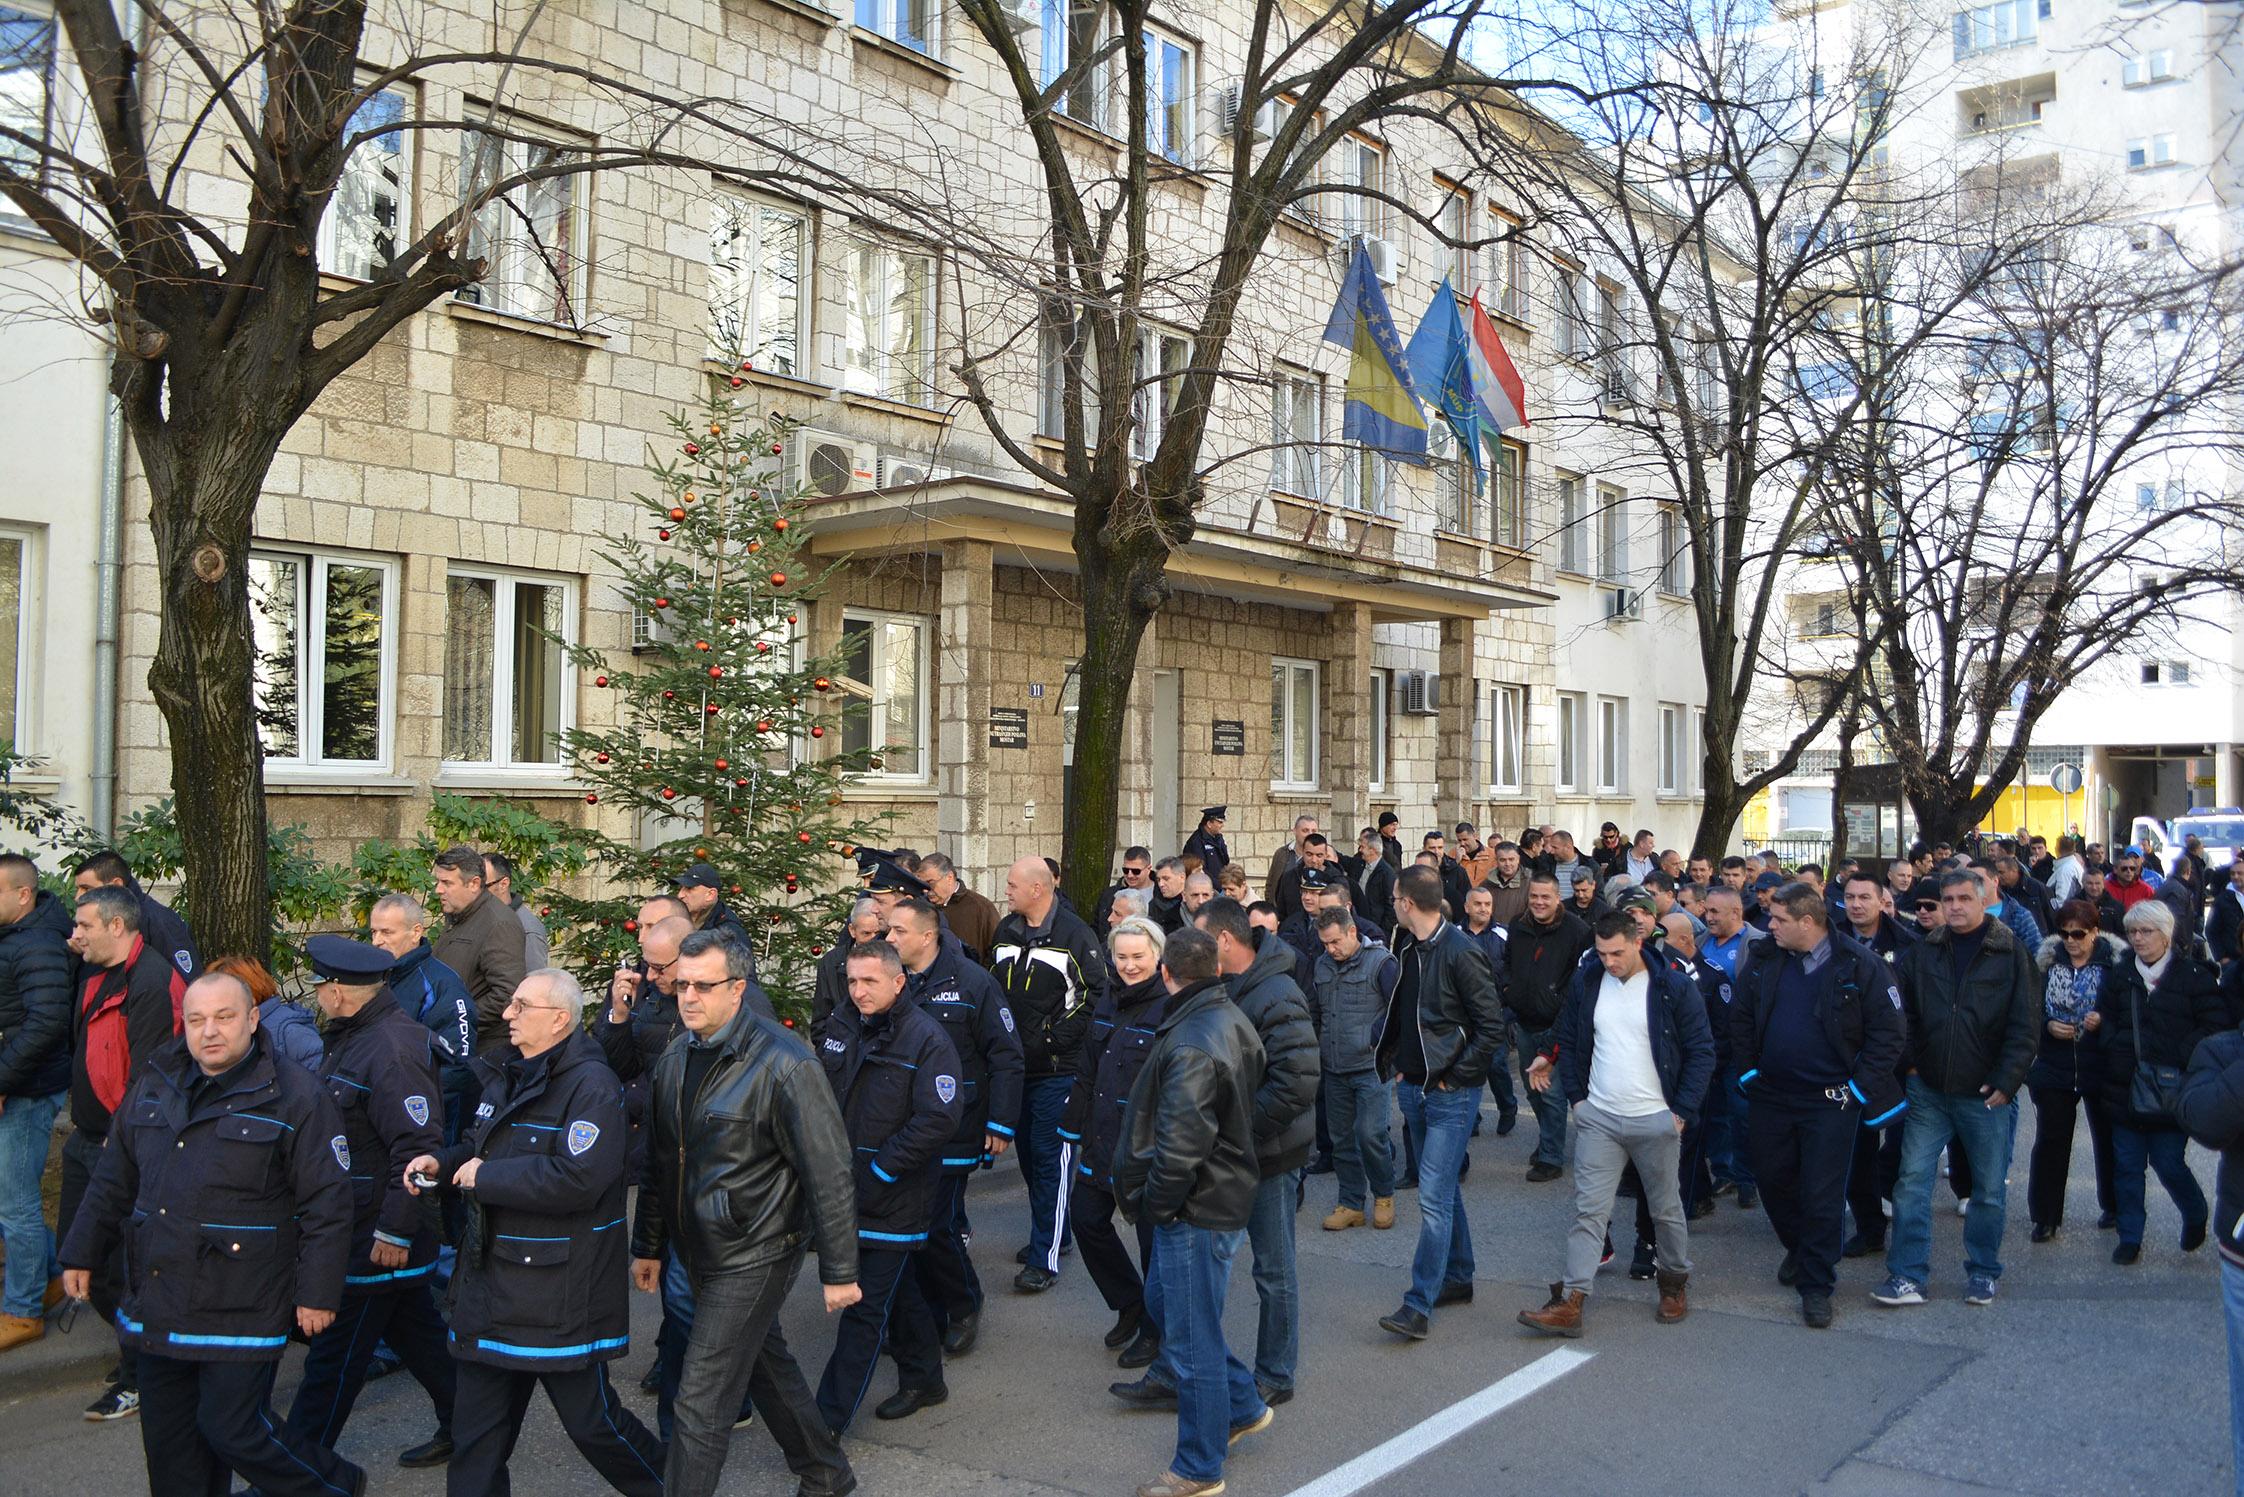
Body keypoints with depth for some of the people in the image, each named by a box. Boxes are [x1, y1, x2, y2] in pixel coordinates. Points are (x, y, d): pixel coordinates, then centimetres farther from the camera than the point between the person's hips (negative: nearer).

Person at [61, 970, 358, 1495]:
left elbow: (327, 1205, -12)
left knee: (233, 1429, -2)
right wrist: (82, 1254, 19)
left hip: (241, 1312, -6)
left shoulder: (294, 1096, -12)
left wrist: (318, 1293, -12)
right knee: (168, 1433, 13)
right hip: (157, 1303, 6)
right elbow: (114, 1180, 19)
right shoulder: (154, 1085, 7)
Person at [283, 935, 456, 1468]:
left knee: (334, 1356, 1)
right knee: (414, 1329, 19)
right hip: (360, 1224, 10)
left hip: (377, 1239, -10)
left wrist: (393, 1231, -25)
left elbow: (418, 1149, -28)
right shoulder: (354, 1035, 9)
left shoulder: (392, 1049, -25)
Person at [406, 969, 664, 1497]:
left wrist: (487, 1176, -21)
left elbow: (578, 1178, -29)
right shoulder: (503, 1074, 10)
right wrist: (443, 1162, 2)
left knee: (591, 1422, 6)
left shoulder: (591, 1086, -18)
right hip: (490, 1284, 8)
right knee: (476, 1432, 14)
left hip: (560, 1291, -8)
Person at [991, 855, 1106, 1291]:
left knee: (1051, 1158, -5)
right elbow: (992, 986, 20)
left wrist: (1057, 1037, -15)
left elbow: (1096, 993, -12)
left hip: (1056, 1068, -7)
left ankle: (1045, 1258, -1)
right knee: (1028, 1153, 15)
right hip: (1014, 1063, 7)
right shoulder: (1006, 931, 10)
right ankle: (1053, 1233, 31)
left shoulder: (1074, 934, -11)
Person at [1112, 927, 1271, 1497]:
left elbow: (1180, 1146, -29)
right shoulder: (1229, 1019, 5)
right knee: (1170, 1308, 26)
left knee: (1193, 1341, 4)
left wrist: (1152, 1204, -14)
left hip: (1194, 1212, -10)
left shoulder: (1190, 1047, -26)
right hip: (1226, 1195, 10)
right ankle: (1244, 1406, 38)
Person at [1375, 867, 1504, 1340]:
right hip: (1414, 1088, 9)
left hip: (1451, 1094, -9)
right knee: (1443, 1188, 19)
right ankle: (1458, 1278, 32)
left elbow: (1492, 1027, -17)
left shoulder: (1461, 953, -17)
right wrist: (1393, 1062, 10)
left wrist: (1453, 1076, -15)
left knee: (1434, 1197, -10)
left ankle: (1419, 1307, -8)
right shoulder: (1407, 949, 7)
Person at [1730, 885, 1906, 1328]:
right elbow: (1740, 1017, 13)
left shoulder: (1861, 966, -12)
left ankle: (1816, 1284, 14)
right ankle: (1798, 1248, 41)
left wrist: (1858, 1088, -11)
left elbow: (1889, 1033, -10)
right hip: (1772, 1096, 5)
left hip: (1831, 1101, -5)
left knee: (1823, 1195, 0)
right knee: (1772, 1179, 15)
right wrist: (1749, 1071, 7)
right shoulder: (1766, 961, 1)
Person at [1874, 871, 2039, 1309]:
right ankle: (1907, 1275, 5)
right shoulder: (1923, 953, 3)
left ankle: (1983, 1272, 26)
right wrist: (1909, 1060, -1)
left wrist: (2006, 1082, -12)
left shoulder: (2011, 954, -6)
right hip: (1929, 1091, 3)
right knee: (1912, 1180, 0)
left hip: (1986, 1094, -2)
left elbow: (2025, 1026, -8)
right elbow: (1900, 1008, 10)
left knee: (1990, 1189, 9)